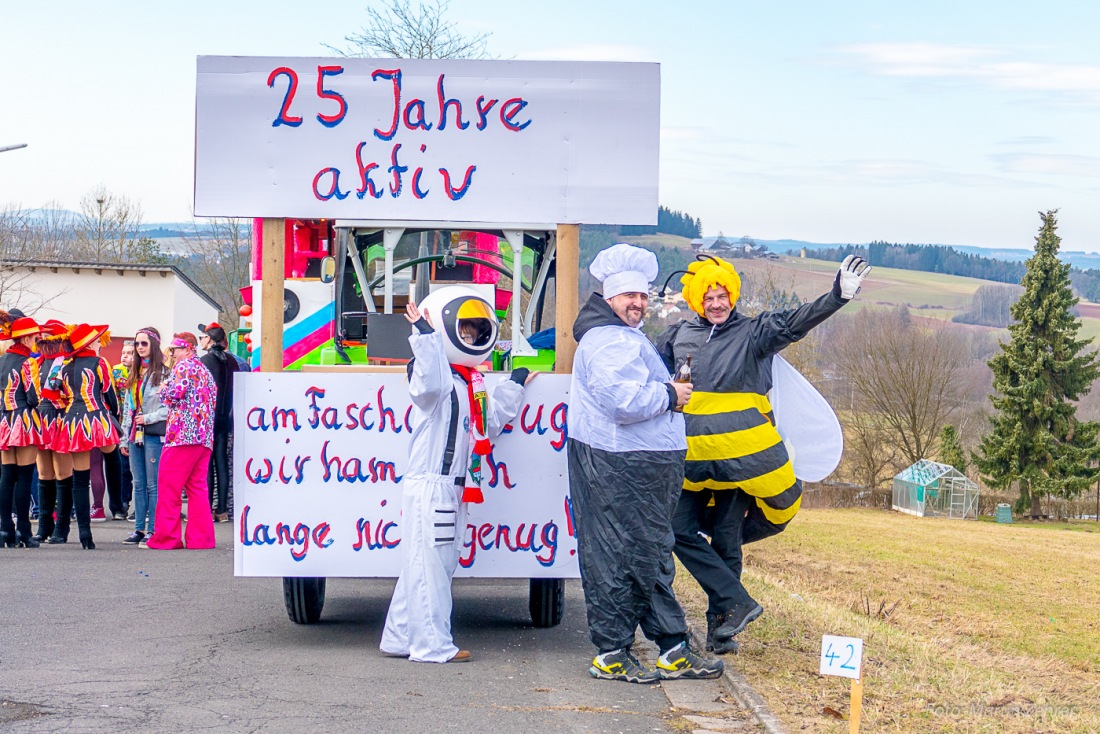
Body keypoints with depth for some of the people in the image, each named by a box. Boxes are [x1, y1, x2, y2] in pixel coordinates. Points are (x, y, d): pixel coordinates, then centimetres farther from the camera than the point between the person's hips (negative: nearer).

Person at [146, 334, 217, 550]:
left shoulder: (183, 366, -3)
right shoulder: (205, 371, 23)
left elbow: (175, 392, -16)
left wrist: (164, 391, 6)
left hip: (182, 434, -9)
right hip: (204, 436, 9)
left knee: (168, 487, -4)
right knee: (197, 488, 8)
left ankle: (166, 538, -5)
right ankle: (200, 538, 4)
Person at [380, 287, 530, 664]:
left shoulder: (472, 382, 17)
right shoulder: (438, 375, -12)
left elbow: (491, 419, 30)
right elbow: (429, 385, -37)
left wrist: (514, 386, 35)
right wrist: (425, 336, -38)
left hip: (453, 488, 10)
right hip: (428, 486, -10)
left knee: (430, 567, 14)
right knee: (429, 565, -5)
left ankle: (400, 638, 22)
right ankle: (432, 644, 0)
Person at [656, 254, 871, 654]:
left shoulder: (753, 332, 1)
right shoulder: (679, 336, 11)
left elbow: (796, 322, -14)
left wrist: (838, 296, -27)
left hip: (739, 455, -3)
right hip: (690, 458, 3)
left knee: (726, 539, 0)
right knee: (680, 531, -6)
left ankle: (720, 626, 10)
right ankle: (737, 602, -1)